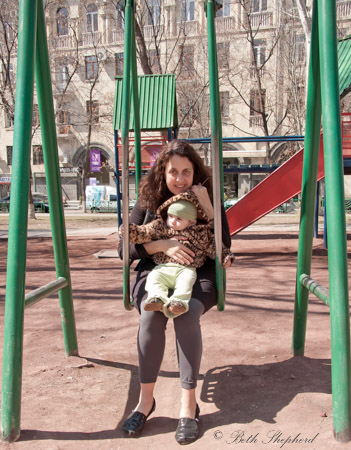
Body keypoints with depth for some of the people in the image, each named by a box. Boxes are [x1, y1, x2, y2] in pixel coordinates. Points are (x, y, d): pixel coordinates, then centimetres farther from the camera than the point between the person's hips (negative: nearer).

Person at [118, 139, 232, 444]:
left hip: (198, 275, 0)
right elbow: (124, 248, 0)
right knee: (152, 313, -33)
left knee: (187, 312, -34)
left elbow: (224, 246, -5)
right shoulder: (148, 202, 5)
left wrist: (206, 207, -14)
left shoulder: (208, 200, 5)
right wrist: (162, 245, -16)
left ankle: (189, 403, -22)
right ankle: (146, 399, -16)